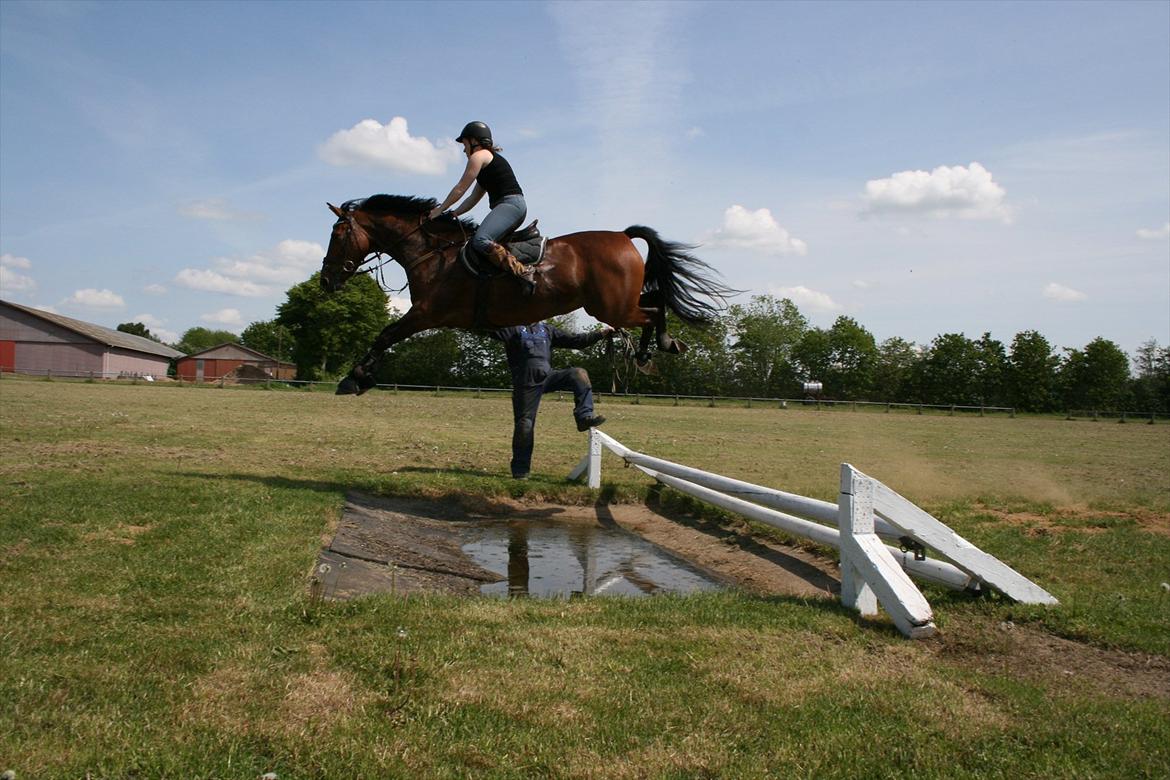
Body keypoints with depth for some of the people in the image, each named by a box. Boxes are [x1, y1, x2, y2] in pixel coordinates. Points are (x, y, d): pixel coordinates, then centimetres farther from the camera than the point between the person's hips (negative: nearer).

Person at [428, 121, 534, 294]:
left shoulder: (479, 156, 0)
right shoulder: (490, 159, 31)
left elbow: (460, 189, -1)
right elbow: (473, 198, 30)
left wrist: (440, 210, 7)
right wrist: (452, 214, 22)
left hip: (510, 204, -11)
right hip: (513, 206, 11)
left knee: (480, 240, -28)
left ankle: (523, 273, -39)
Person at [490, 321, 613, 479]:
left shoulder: (546, 329, 16)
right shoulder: (514, 329, 2)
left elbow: (573, 340, 16)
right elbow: (493, 330, -14)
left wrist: (600, 334, 10)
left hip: (548, 377, 4)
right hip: (526, 383, -4)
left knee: (578, 374, -14)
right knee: (525, 424, -4)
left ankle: (584, 417, -17)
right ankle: (519, 470, 8)